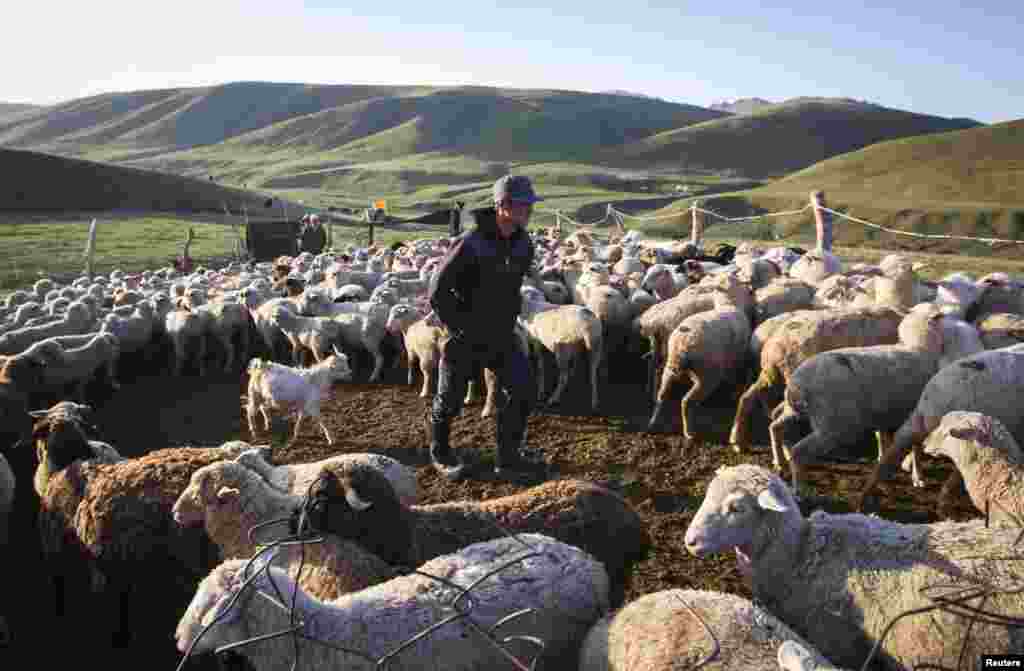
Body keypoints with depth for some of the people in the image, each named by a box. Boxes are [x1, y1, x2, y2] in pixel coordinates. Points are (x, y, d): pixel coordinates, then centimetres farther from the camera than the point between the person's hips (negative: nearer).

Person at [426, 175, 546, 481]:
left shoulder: (523, 244, -2)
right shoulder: (470, 244, -24)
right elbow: (437, 292, -20)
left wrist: (510, 319, 12)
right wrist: (460, 329, -16)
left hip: (502, 336, 6)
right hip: (466, 339, -6)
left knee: (523, 392, -2)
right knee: (450, 401, 10)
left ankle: (508, 458, 14)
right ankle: (440, 454, 35)